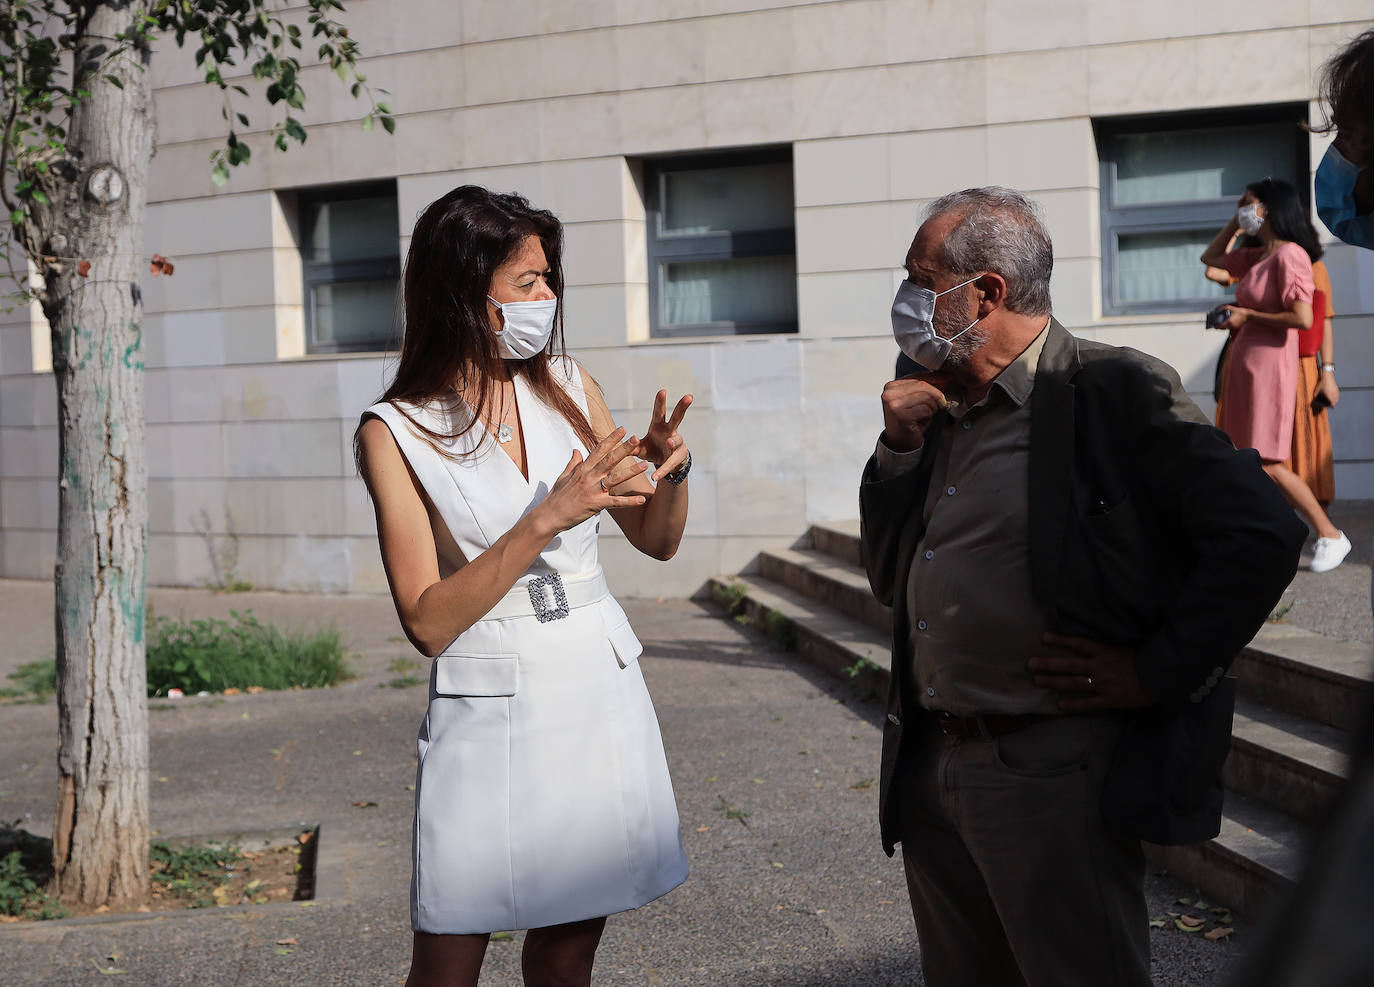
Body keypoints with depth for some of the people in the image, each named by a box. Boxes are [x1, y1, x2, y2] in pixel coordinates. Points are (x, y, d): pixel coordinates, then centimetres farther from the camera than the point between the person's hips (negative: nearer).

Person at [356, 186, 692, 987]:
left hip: (600, 691, 4)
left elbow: (657, 541, 11)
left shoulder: (566, 386, 4)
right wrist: (546, 521, -22)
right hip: (490, 712, -3)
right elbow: (428, 622, -14)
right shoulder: (397, 432, -8)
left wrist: (670, 471, -11)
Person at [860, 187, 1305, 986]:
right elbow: (890, 578, 14)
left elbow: (1264, 534, -18)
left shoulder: (1115, 391, -11)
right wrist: (898, 449, 1)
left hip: (1050, 771, -7)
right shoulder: (943, 413, 11)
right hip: (931, 765, 8)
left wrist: (1159, 672, -14)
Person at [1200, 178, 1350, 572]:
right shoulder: (1259, 256, 12)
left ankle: (1330, 536, 2)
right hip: (1244, 365, 9)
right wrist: (1235, 221, 16)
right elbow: (1211, 258, 29)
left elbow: (1303, 318, -22)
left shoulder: (1289, 256, -13)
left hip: (1269, 366, -9)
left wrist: (1247, 315, -13)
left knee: (1267, 465, -8)